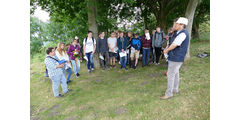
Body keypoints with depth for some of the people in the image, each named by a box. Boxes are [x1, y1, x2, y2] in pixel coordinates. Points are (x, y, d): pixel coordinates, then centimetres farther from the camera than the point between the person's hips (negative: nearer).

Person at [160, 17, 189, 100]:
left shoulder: (183, 33, -19)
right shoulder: (181, 33, 13)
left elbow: (174, 45, -24)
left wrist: (167, 50, -6)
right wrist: (168, 49, 5)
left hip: (176, 58, -10)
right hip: (177, 58, 10)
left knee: (170, 75, -4)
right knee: (175, 74, 18)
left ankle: (168, 93, 7)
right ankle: (175, 89, 32)